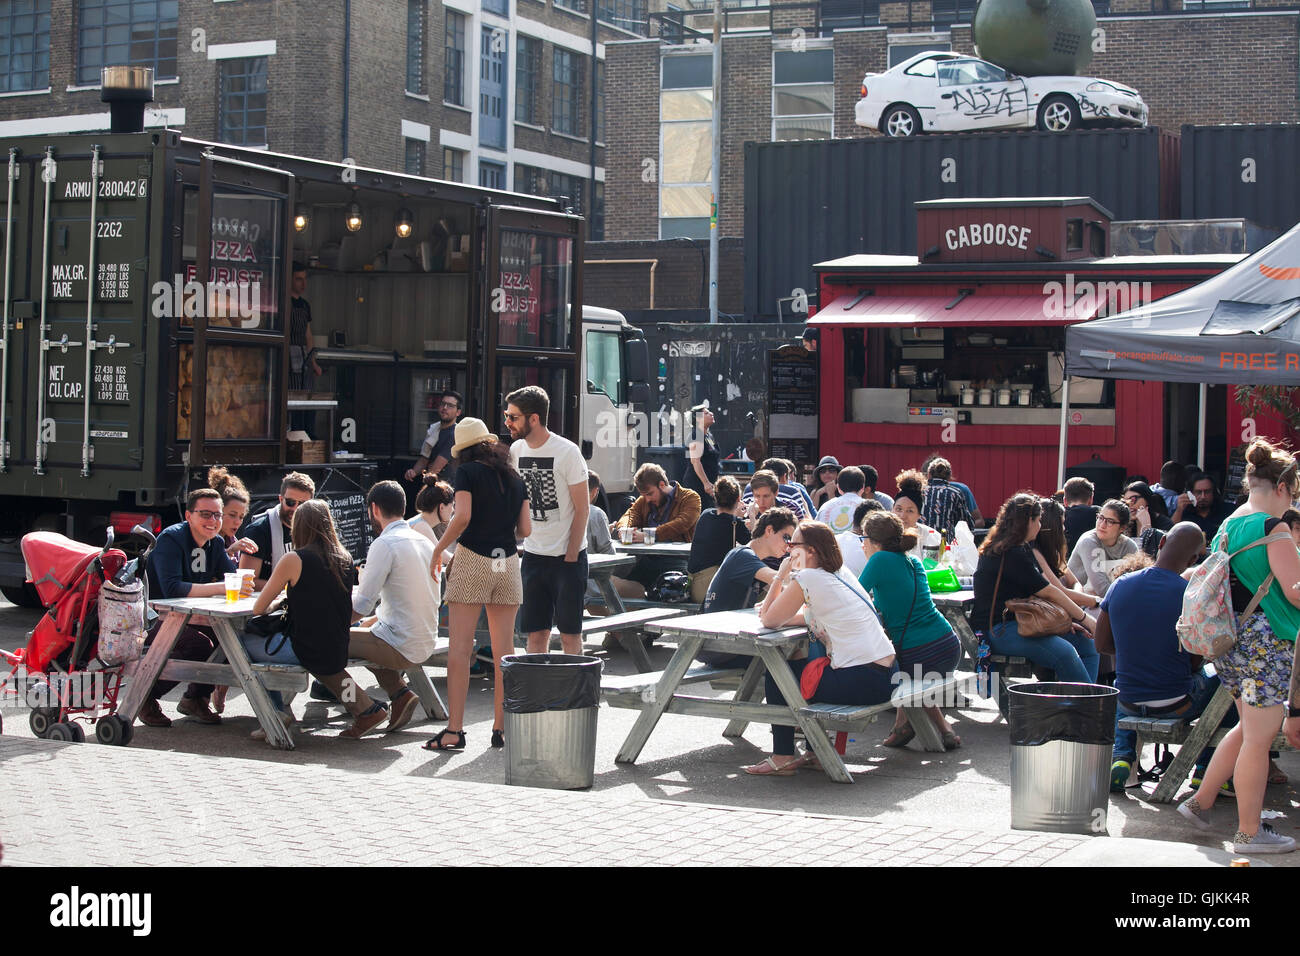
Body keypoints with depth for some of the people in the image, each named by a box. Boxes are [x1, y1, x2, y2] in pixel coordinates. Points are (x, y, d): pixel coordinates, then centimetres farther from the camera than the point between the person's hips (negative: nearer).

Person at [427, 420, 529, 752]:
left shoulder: (467, 472, -1)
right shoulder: (515, 478, 12)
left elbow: (463, 517, -15)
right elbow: (525, 530, 8)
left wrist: (438, 550, -4)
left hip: (472, 560, -4)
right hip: (507, 563, 4)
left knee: (460, 649, -3)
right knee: (504, 651, 7)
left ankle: (454, 730, -7)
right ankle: (501, 727, 8)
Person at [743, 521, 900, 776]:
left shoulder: (807, 578, -11)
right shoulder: (841, 573, 15)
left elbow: (768, 621, -2)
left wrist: (781, 576, 4)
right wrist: (773, 611, 17)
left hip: (863, 682, -9)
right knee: (799, 666, 27)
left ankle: (782, 758, 11)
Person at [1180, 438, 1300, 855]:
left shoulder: (1227, 526, 11)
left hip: (1231, 643, 9)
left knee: (1250, 727, 21)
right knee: (1258, 738, -1)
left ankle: (1201, 801, 24)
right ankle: (1249, 833, 6)